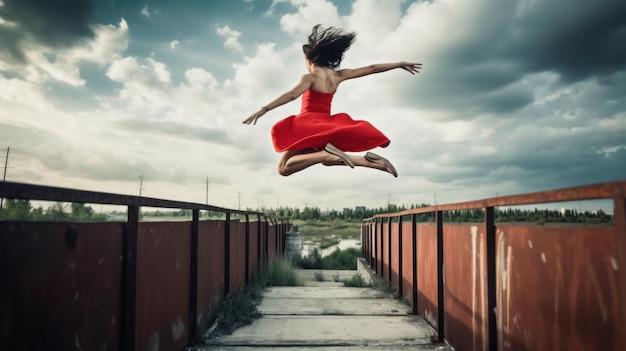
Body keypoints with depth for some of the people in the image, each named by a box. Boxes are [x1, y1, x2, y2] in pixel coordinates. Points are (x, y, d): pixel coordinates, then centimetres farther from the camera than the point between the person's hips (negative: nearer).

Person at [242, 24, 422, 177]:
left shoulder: (310, 77, -8)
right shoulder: (338, 75, 8)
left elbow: (291, 95, -26)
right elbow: (372, 68, 13)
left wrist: (263, 109, -32)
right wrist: (401, 64, 23)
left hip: (308, 126, -6)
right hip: (327, 126, 6)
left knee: (283, 167, -7)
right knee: (328, 159, 29)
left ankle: (327, 153, -30)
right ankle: (367, 160, 0)